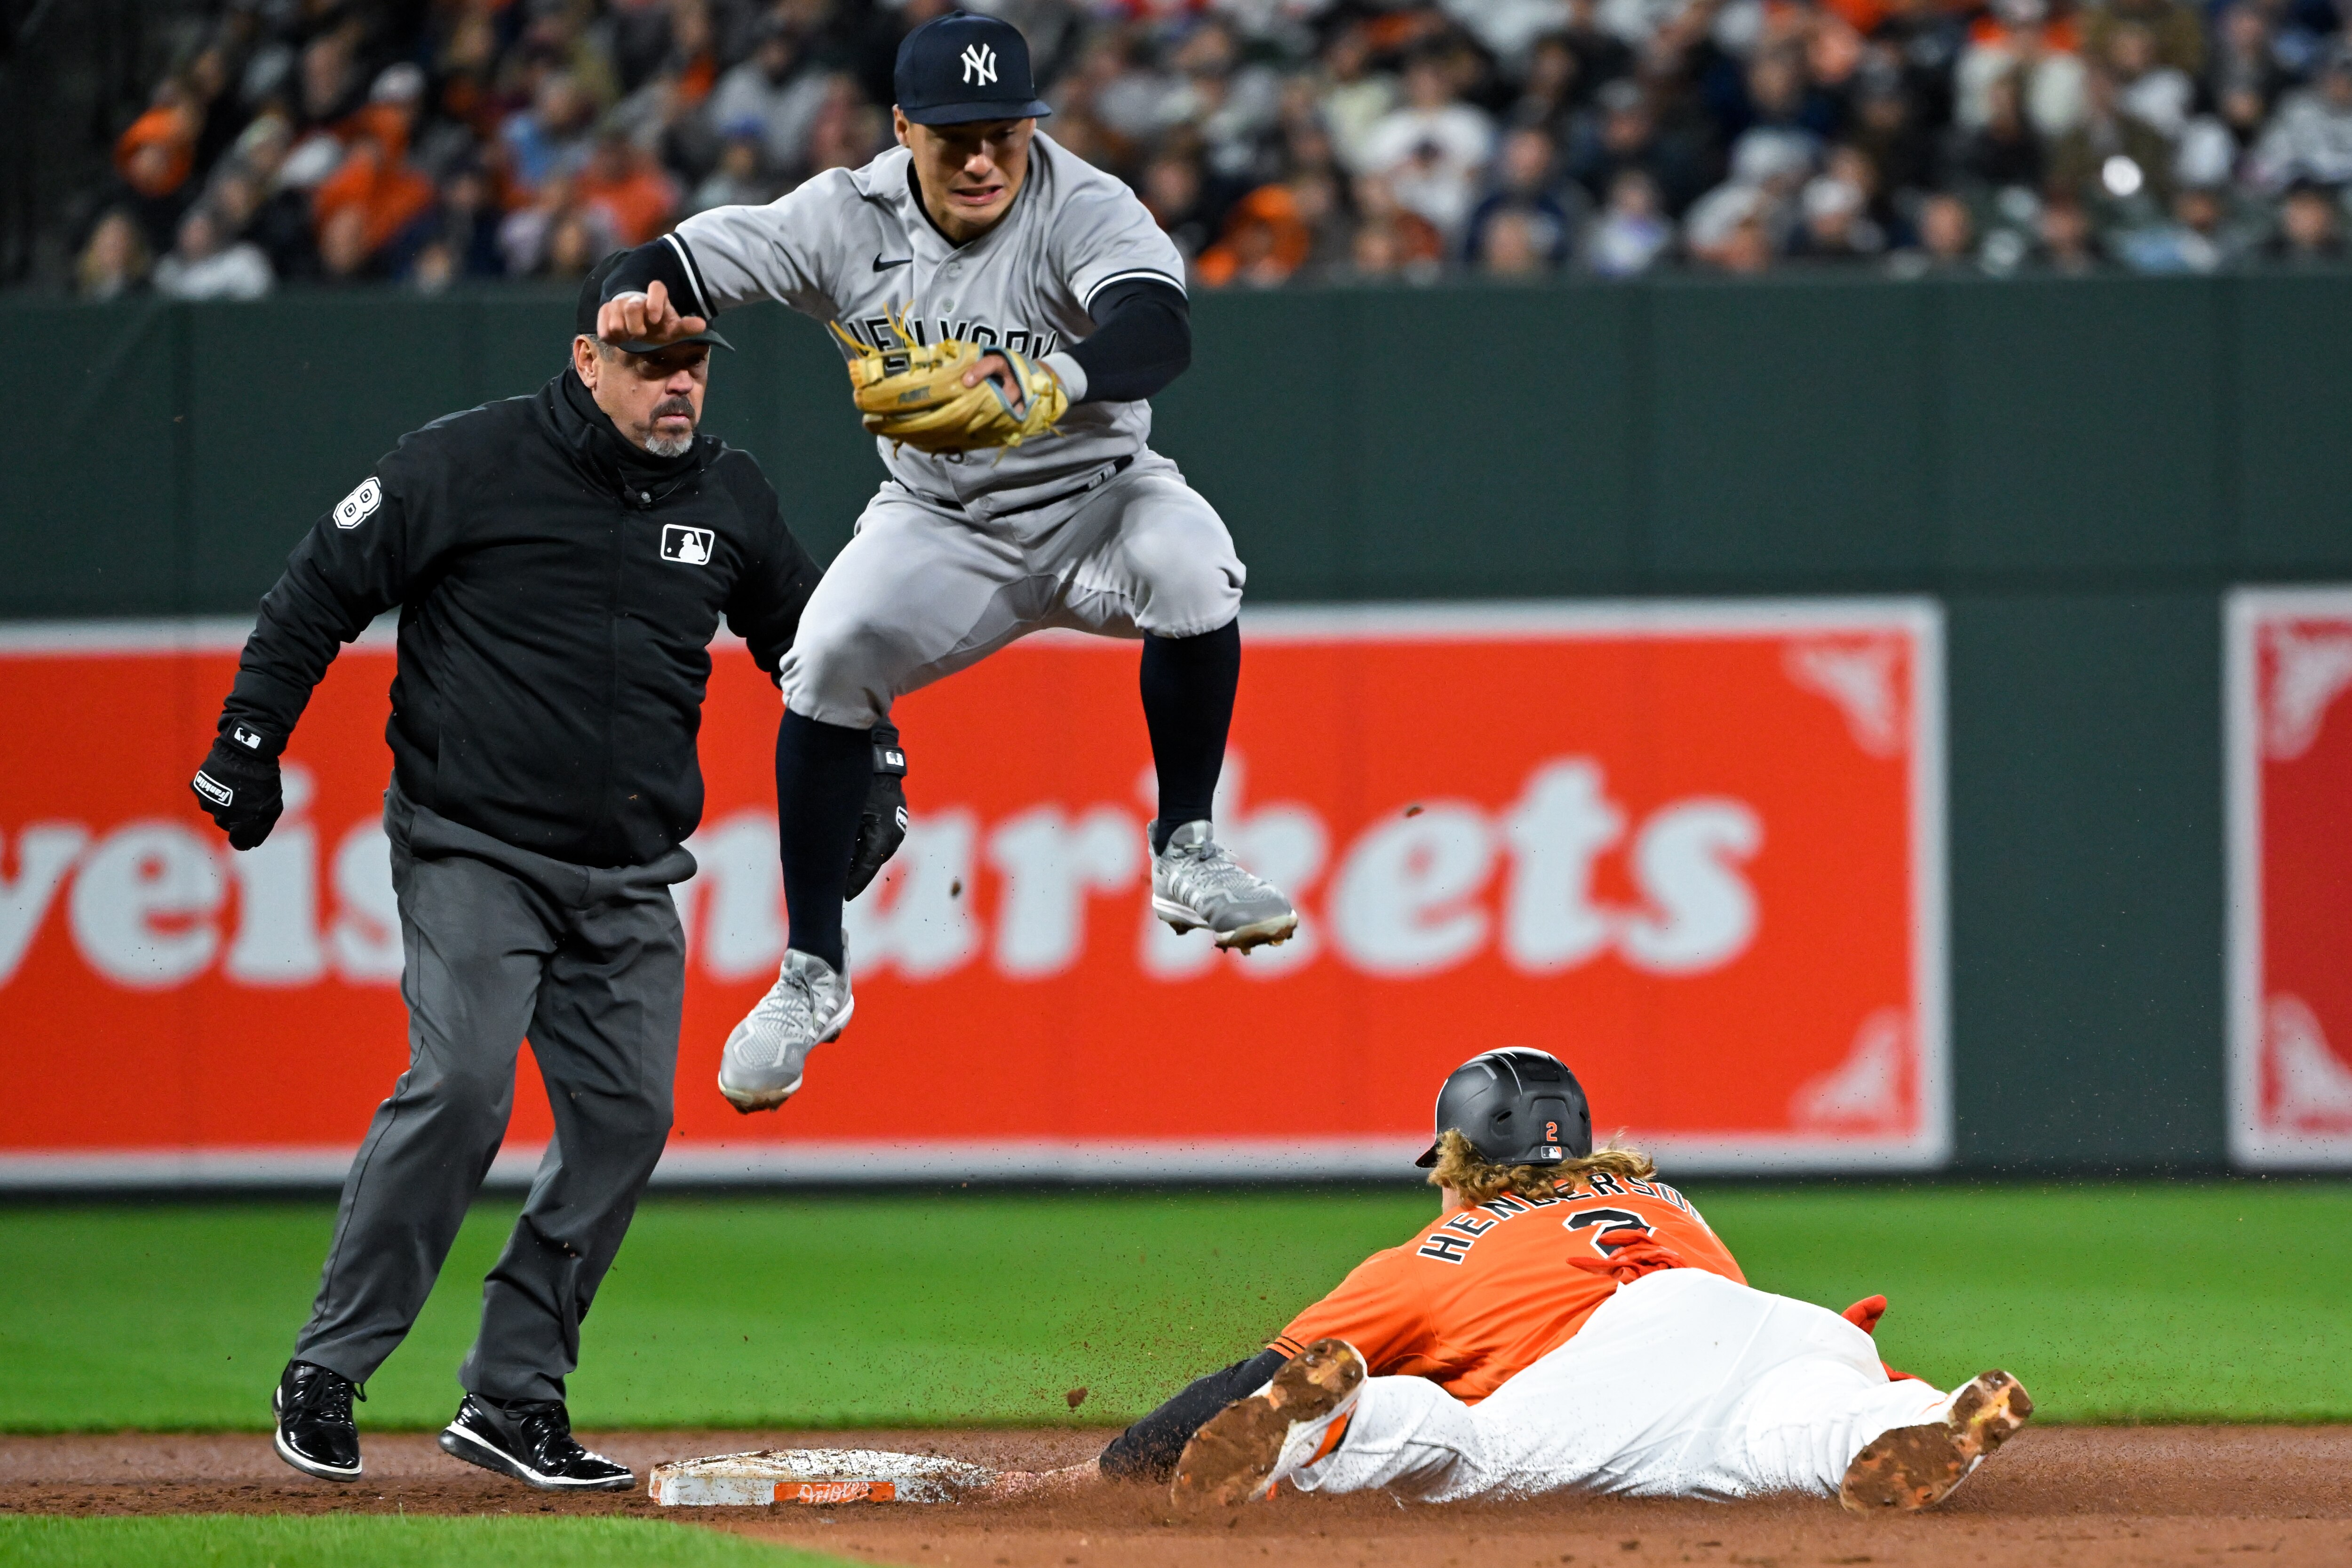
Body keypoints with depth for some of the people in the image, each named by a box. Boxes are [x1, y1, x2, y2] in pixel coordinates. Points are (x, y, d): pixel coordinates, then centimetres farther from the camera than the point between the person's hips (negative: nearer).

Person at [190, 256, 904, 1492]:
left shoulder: (726, 496, 8)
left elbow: (807, 636, 22)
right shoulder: (470, 464, -8)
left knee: (626, 1114, -2)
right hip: (473, 854, -6)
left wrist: (869, 771, 12)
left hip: (630, 879, 6)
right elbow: (322, 589, -2)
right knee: (460, 1088, -20)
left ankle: (512, 1400, 7)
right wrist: (247, 742, -8)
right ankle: (325, 1371, -9)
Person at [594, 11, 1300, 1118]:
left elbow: (1159, 331, -41)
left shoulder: (1086, 212, -22)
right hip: (938, 520, 2)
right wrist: (641, 295, -38)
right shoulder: (851, 218, -11)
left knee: (1188, 561, -33)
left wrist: (1048, 384, -63)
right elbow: (697, 257, -12)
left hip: (1094, 496, -2)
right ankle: (812, 977, -5)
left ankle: (1186, 855, -15)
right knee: (828, 661, -20)